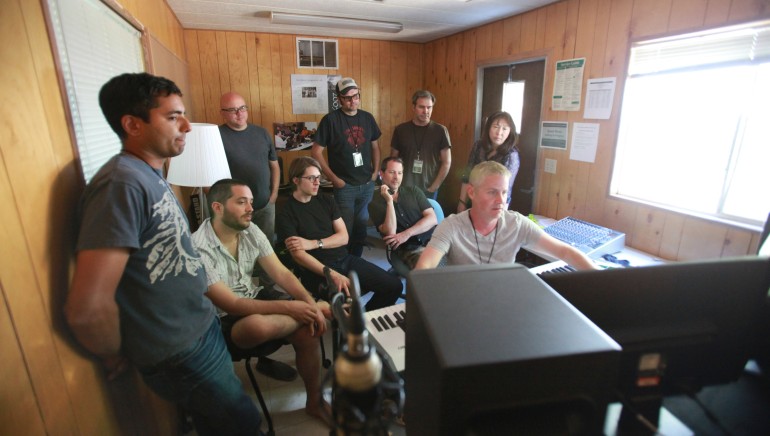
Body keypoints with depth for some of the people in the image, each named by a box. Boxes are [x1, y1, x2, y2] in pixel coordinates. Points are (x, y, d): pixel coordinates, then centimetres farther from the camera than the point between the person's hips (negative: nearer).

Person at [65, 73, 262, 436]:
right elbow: (87, 309, -30)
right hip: (181, 354, -8)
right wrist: (116, 359, -12)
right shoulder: (123, 184, -27)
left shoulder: (150, 174, 5)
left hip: (201, 328, 8)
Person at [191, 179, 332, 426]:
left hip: (253, 297, 6)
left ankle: (314, 402, 7)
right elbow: (231, 305, -26)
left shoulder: (251, 231, -6)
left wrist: (309, 303, -22)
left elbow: (281, 273, -5)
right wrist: (290, 307, -31)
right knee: (259, 325, -40)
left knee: (307, 333, -17)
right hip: (222, 319, -5)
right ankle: (320, 311, -11)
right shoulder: (199, 249, -24)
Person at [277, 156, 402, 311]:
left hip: (345, 259, 6)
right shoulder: (286, 214, -5)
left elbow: (344, 236, 6)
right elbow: (298, 255, -15)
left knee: (394, 285, -6)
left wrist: (314, 243, -10)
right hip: (318, 271, -5)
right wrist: (334, 275, -25)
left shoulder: (325, 201, 11)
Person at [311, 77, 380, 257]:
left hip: (367, 184, 5)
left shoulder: (367, 117, 5)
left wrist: (375, 172, 5)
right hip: (345, 186, -4)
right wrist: (333, 178, -12)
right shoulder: (330, 119, -9)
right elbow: (316, 152, -9)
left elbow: (375, 146, 15)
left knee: (361, 227, 15)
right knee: (345, 229, 5)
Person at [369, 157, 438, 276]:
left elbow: (432, 219, 4)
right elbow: (390, 233, -8)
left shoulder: (413, 191, 15)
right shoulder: (375, 204, 6)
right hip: (409, 250, -4)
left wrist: (407, 234, -7)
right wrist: (389, 201, -10)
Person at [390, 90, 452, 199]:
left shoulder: (440, 130, -2)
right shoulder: (400, 130, 1)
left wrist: (433, 188, -6)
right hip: (404, 188, 1)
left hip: (428, 190, -1)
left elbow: (446, 162, -1)